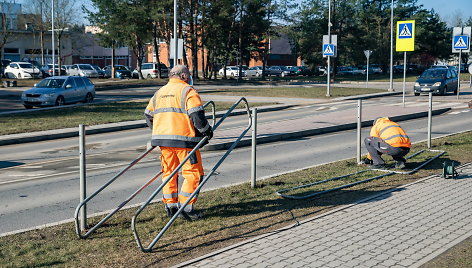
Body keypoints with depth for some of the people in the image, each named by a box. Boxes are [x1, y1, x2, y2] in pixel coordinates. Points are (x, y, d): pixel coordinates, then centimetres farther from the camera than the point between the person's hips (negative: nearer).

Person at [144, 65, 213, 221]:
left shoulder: (159, 92, 20)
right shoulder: (188, 91, -2)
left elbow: (148, 114, 23)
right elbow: (196, 114, -14)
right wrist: (206, 130, -2)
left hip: (162, 137, 7)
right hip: (183, 138, -7)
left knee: (168, 172, 15)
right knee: (193, 173, 0)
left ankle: (170, 205, 17)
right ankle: (186, 207, -4)